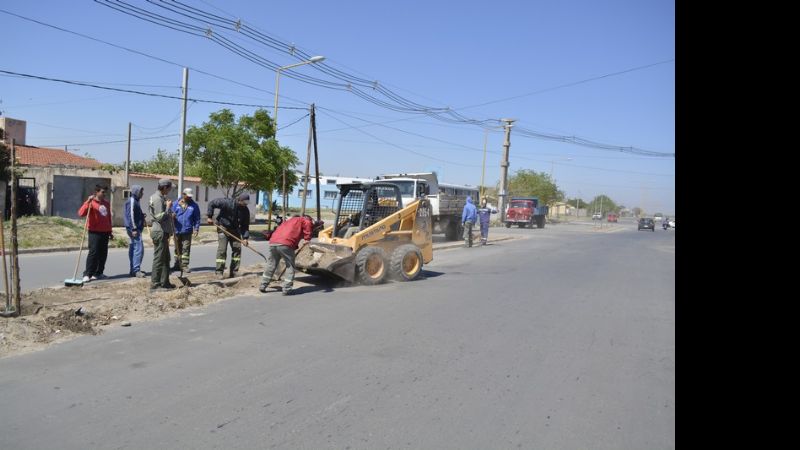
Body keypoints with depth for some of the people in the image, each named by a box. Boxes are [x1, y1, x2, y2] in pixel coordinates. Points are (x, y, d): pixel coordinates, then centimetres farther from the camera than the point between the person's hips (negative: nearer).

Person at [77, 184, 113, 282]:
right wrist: (88, 201, -29)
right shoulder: (91, 203, -7)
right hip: (95, 232, -6)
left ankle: (98, 273, 19)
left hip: (105, 232, 6)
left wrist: (110, 231, 21)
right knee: (93, 253, -9)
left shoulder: (107, 203, 13)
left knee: (103, 254, 9)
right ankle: (87, 275, -5)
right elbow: (81, 213, -22)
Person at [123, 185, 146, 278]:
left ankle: (134, 270, 17)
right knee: (139, 248, -14)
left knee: (133, 248, 12)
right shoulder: (132, 201, -11)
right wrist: (134, 229, -21)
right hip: (134, 228, -11)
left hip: (136, 228, 11)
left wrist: (142, 215, 8)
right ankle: (136, 270, -15)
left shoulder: (135, 200, 19)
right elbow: (131, 215, -18)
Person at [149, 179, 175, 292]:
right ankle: (154, 284, 1)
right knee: (159, 258, -5)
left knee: (166, 258, 15)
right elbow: (160, 217, -23)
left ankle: (164, 282, 22)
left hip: (163, 232, 11)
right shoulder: (157, 199, -16)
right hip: (159, 232, -11)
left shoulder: (161, 197, 16)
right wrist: (168, 207, -13)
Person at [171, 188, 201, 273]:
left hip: (187, 231, -2)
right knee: (177, 249, 13)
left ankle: (184, 265, 0)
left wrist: (196, 229, -3)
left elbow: (197, 218, 3)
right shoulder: (176, 204, 3)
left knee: (186, 249, -5)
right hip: (177, 230, 2)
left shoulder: (194, 206, 2)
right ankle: (177, 265, 24)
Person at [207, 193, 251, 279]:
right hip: (223, 227, -5)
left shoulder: (245, 210, -5)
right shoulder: (227, 203, -18)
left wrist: (245, 237, -12)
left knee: (237, 249, -1)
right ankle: (219, 272, -2)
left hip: (235, 230, 5)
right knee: (222, 250, -8)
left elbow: (245, 225, -2)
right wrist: (210, 216, -14)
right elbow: (211, 203, -12)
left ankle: (234, 272, 8)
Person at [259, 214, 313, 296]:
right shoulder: (304, 221, 15)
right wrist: (307, 239, 10)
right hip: (285, 244, -7)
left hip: (273, 242, 7)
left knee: (271, 265, 22)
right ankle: (286, 289, 4)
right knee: (290, 266, 7)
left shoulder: (290, 220, 36)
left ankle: (263, 286, 28)